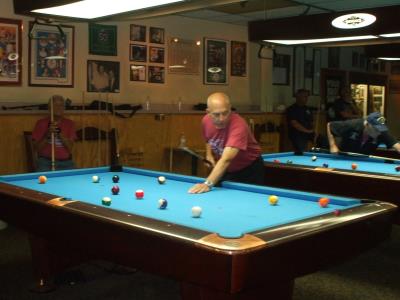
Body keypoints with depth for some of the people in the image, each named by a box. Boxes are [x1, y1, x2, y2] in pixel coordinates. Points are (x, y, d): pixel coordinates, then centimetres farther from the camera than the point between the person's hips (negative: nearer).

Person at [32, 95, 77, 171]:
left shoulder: (70, 123, 7)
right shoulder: (41, 123, 3)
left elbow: (70, 147, -2)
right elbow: (37, 148, -1)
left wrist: (60, 133, -15)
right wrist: (48, 135, -16)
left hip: (65, 163, 2)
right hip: (46, 162, -2)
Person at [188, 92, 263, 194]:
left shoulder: (238, 125, -37)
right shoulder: (206, 120, -15)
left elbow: (226, 160, -49)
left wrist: (208, 184, -60)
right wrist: (209, 154, -7)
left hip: (248, 170, -5)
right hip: (225, 170, 5)